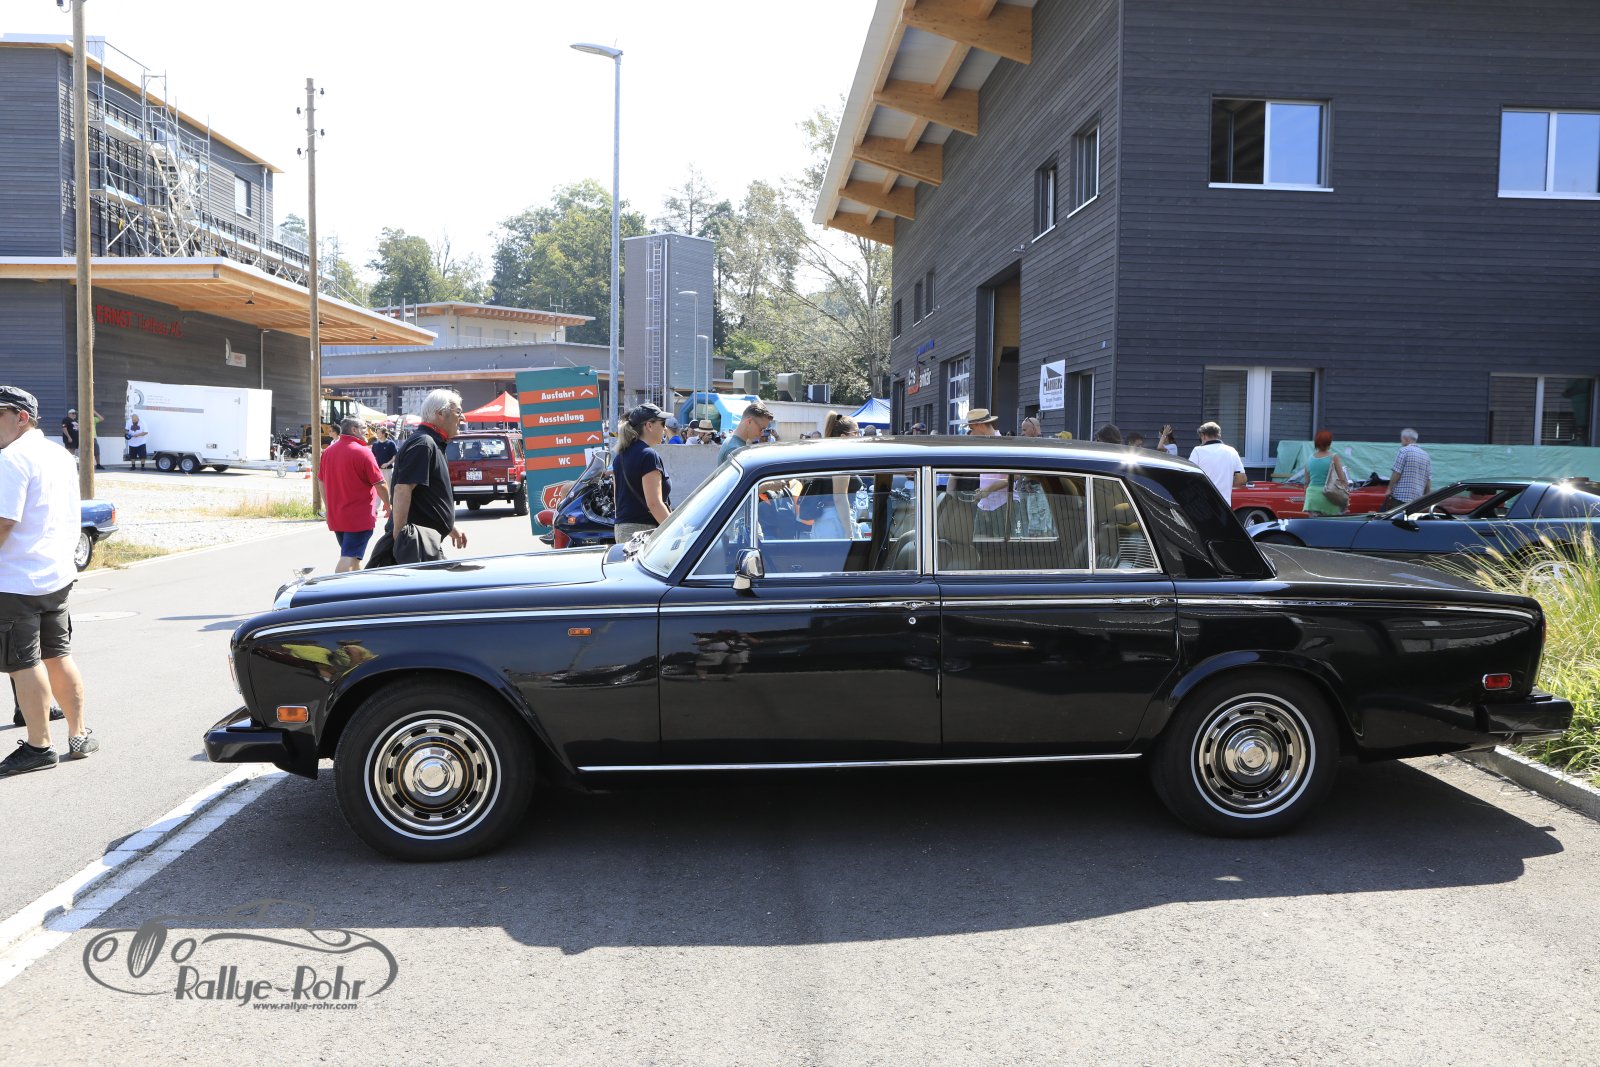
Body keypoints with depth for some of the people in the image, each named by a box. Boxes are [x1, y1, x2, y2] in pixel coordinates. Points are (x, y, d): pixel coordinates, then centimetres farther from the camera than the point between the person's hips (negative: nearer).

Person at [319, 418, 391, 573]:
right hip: (360, 517, -7)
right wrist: (388, 505, 3)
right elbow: (380, 484, -13)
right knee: (349, 558, -9)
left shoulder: (328, 451, 7)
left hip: (335, 516, 7)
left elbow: (322, 481, 15)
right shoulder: (363, 452, -13)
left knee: (353, 555, 20)